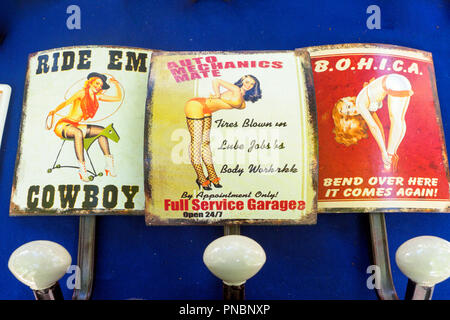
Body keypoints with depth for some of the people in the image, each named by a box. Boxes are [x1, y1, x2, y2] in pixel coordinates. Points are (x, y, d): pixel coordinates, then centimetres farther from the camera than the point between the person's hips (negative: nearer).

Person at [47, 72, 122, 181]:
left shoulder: (98, 97, 12)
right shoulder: (83, 93, -4)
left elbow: (118, 98, 17)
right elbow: (67, 102, -16)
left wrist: (116, 84, 9)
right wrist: (55, 110, -31)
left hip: (77, 126, 7)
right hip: (64, 125, -7)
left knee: (102, 131, -8)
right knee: (78, 132, -38)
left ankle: (109, 164, -13)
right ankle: (82, 168, -42)